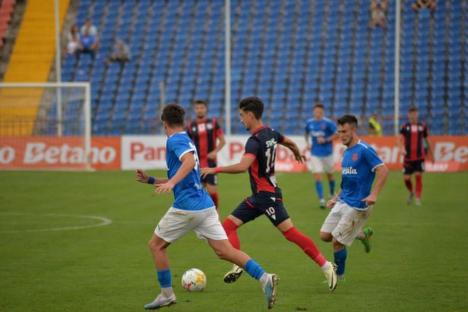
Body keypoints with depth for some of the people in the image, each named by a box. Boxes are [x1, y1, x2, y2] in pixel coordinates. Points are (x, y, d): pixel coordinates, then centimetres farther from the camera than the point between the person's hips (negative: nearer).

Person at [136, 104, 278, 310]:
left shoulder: (175, 140, -4)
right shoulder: (186, 141, 24)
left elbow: (189, 161, -25)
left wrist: (171, 183, -36)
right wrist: (150, 180, 31)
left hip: (187, 207, -8)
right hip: (205, 206, 8)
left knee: (156, 245, 10)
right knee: (225, 251, -1)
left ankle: (166, 294, 14)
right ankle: (264, 278, -16)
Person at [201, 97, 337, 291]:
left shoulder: (255, 141, -21)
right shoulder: (270, 133, 7)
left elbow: (242, 166, -36)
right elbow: (290, 143, 26)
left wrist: (216, 170, -29)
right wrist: (297, 153, 48)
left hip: (267, 196, -10)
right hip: (259, 196, 10)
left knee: (290, 233, -9)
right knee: (229, 224, 5)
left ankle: (326, 266, -3)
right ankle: (238, 266, -4)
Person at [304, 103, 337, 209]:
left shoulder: (328, 123, -11)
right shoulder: (309, 123, 2)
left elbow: (336, 134, -8)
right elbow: (307, 133, 21)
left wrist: (325, 140, -19)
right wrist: (307, 143, 5)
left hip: (327, 152, -2)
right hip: (315, 153, 2)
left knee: (330, 175, 13)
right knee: (317, 177, -9)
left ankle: (332, 195, 36)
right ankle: (321, 199, -11)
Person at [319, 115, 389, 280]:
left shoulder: (364, 150, -15)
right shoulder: (347, 152, 12)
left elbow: (383, 170, -22)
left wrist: (374, 194, -30)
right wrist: (336, 197, 19)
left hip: (357, 206, -9)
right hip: (342, 202, 9)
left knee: (337, 241, -6)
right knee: (325, 235, 5)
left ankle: (339, 276, 16)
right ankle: (363, 234, 25)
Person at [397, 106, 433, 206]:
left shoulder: (422, 126, 5)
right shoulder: (405, 127, 0)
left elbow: (426, 140, 14)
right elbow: (400, 139, -10)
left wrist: (431, 154, 18)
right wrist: (402, 148, -31)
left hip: (419, 157, 0)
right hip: (408, 157, 0)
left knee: (418, 176, -11)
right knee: (406, 178, 0)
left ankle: (418, 198, -1)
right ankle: (411, 193, 31)